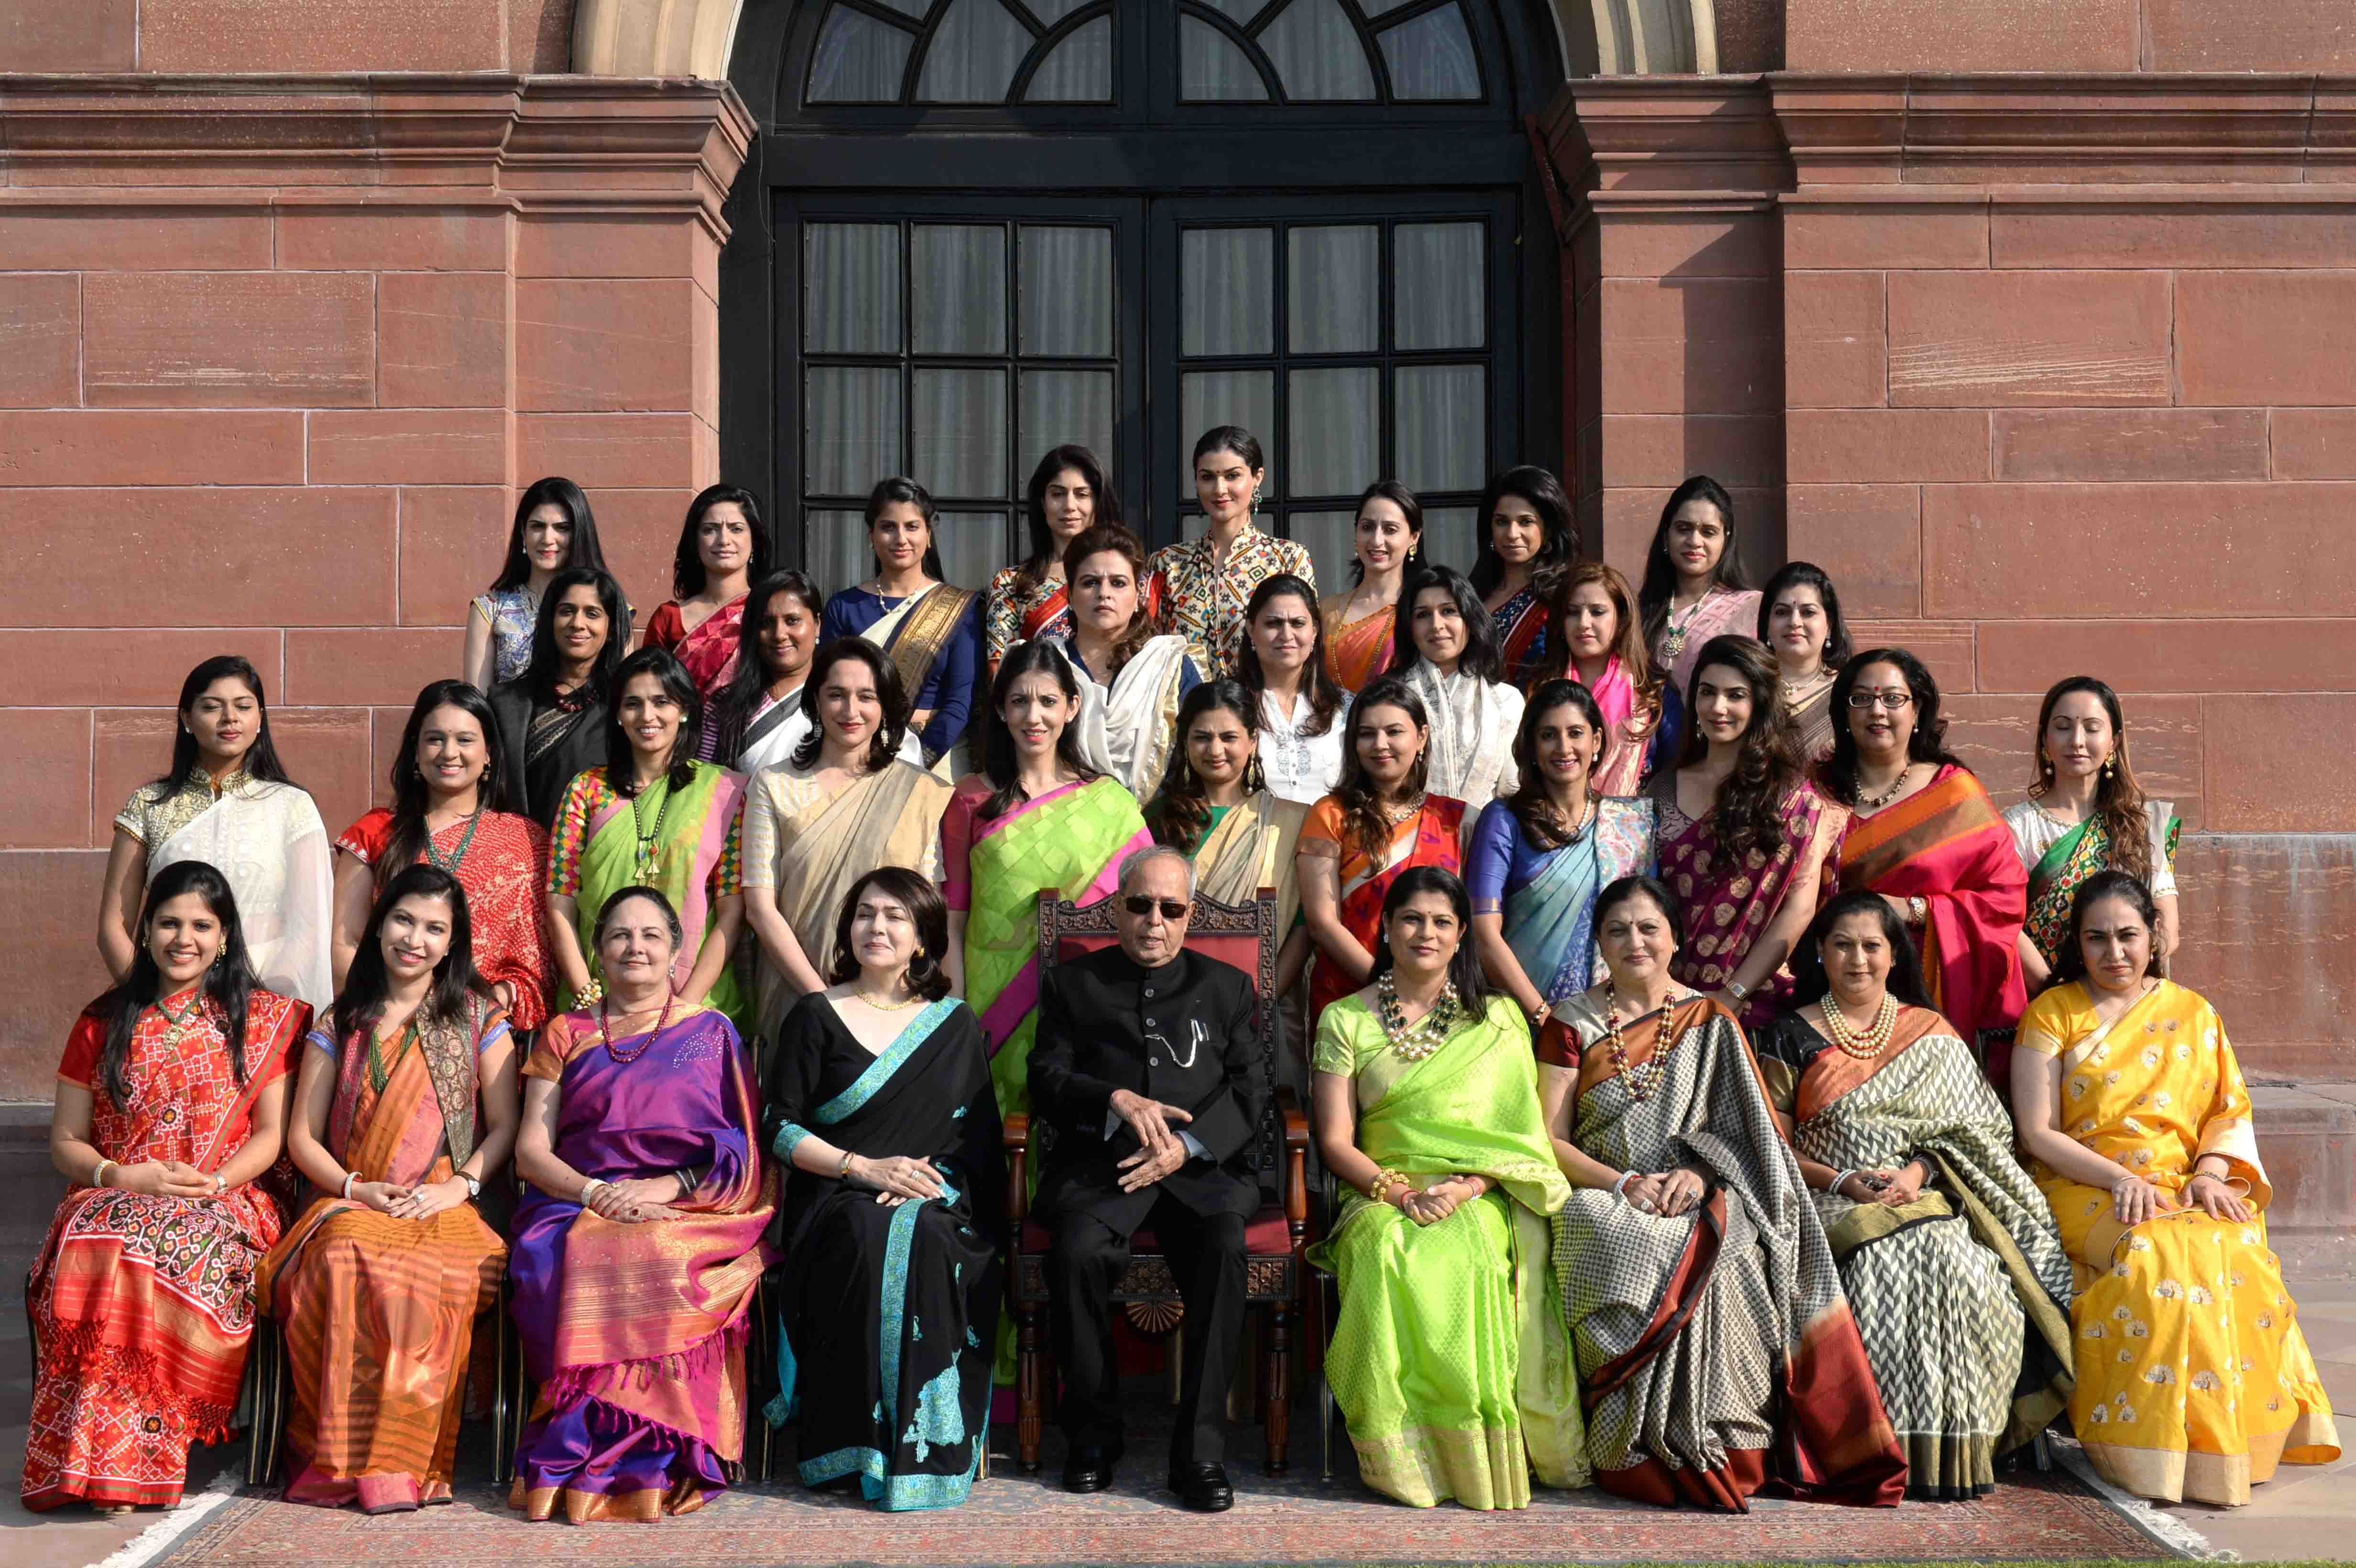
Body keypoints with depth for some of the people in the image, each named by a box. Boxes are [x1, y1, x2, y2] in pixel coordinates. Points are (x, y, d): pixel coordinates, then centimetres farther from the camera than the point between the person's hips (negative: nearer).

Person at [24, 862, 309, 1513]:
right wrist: (121, 1176, -8)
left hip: (220, 1205, -2)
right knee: (97, 1257, -36)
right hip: (111, 1198, 2)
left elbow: (272, 1133, 8)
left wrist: (217, 1180, -12)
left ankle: (120, 1456, -31)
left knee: (181, 1257, -38)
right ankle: (118, 1461, -33)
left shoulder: (260, 1019, 12)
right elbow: (65, 1142, 13)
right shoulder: (102, 1024, 16)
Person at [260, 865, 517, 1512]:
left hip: (444, 1211, -1)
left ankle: (398, 1462, -29)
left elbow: (505, 1127, 9)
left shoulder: (480, 1017, 14)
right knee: (345, 1253, -37)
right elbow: (302, 1136, 12)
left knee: (433, 1270, -38)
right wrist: (357, 1189, -6)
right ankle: (341, 1459, -28)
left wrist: (460, 1186, -9)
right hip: (350, 1205, 1)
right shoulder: (340, 1024, 17)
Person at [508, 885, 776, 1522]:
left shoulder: (712, 1032, 17)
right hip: (577, 1206, 1)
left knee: (661, 1268, -36)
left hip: (690, 1214, -1)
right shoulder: (566, 1035, 20)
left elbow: (743, 1148, 7)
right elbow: (531, 1151, 11)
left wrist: (668, 1185, -10)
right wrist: (594, 1192, -9)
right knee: (578, 1263, -34)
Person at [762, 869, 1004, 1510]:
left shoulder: (955, 1024, 16)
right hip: (837, 1201, -1)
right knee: (869, 1238, -36)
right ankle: (864, 1440, -28)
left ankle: (928, 1448, -26)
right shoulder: (816, 1017, 10)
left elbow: (980, 1137, 11)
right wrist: (865, 1168, -10)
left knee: (927, 1242, -35)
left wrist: (928, 1179, -10)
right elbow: (779, 1128, 3)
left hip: (938, 1202, 1)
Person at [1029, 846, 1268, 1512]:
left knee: (1224, 1248, -32)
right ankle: (1093, 1432, -11)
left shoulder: (1227, 988, 20)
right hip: (1100, 1159, 0)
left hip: (1203, 1163, 0)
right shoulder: (1072, 983, 19)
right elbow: (1047, 1082, 7)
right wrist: (1120, 1102, -13)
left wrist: (1186, 1146, -8)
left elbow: (1250, 1094, 10)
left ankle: (1200, 1449, -23)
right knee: (1077, 1251, -32)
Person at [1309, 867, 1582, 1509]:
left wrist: (1463, 1189, -13)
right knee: (1389, 1259, -36)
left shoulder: (1498, 1019, 13)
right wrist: (1401, 1191, -13)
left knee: (1466, 1260, -36)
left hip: (1482, 1199, 0)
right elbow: (1336, 1141, 5)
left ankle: (1488, 1455, -22)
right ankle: (1407, 1457, -23)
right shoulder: (1346, 1020, 11)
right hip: (1383, 1198, 0)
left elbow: (1518, 1131, 6)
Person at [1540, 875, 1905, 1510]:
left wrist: (1701, 1174, -14)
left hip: (1699, 1202, 1)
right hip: (1604, 1201, 0)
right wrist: (1624, 1183, -14)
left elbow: (1745, 1129, 7)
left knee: (1715, 1261, -35)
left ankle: (1720, 1451, -23)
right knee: (1638, 1251, -36)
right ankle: (1645, 1454, -24)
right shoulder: (1572, 1025, 8)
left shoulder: (1712, 1024, 12)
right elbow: (1550, 1139, 2)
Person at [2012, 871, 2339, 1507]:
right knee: (2161, 1254, -34)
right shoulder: (2052, 1014, 6)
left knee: (2240, 1251, -30)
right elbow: (2037, 1133, -2)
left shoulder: (2192, 1013, 15)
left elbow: (2230, 1111, 12)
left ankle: (2231, 1443, -20)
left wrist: (2210, 1174, -10)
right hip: (2083, 1192, -3)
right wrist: (2119, 1179, -15)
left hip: (2183, 1188, 3)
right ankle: (2160, 1452, -27)